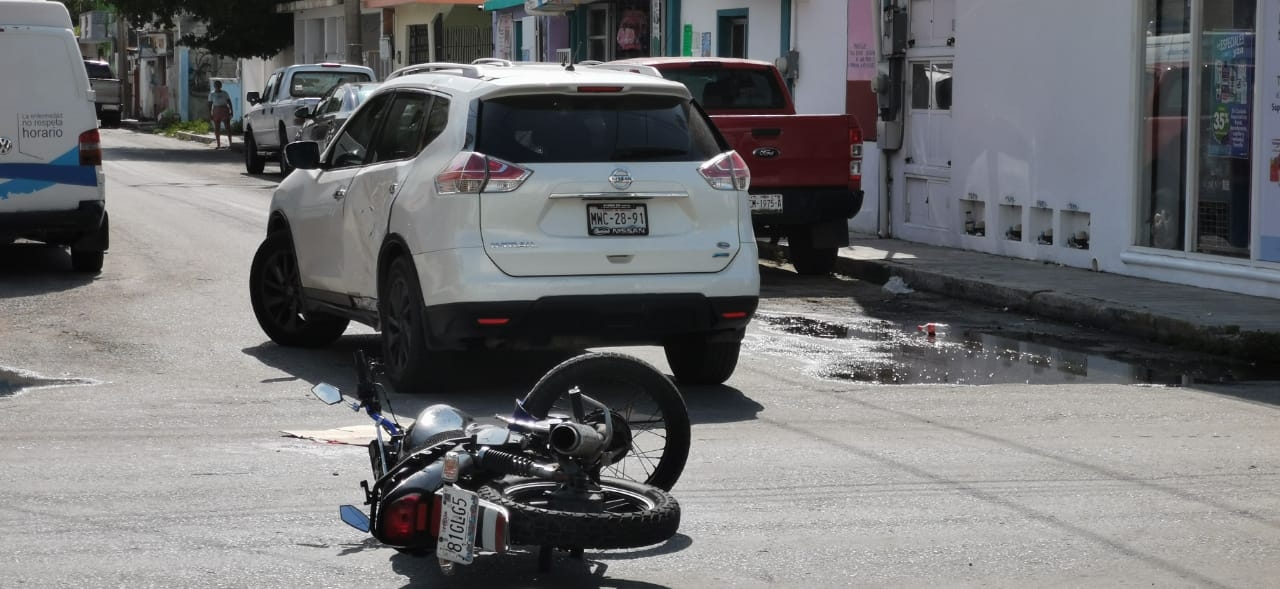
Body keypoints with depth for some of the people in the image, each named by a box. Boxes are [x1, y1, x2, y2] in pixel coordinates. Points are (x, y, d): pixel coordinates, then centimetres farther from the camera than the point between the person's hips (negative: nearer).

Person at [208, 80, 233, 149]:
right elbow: (210, 104, 2)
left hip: (224, 110, -1)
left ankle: (230, 144, -6)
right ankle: (218, 145, 9)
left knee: (228, 127, -6)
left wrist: (231, 111, -3)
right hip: (216, 112, 1)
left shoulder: (224, 93, 4)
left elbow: (229, 102, 4)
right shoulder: (212, 94, 3)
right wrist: (210, 114, -4)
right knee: (216, 129, 2)